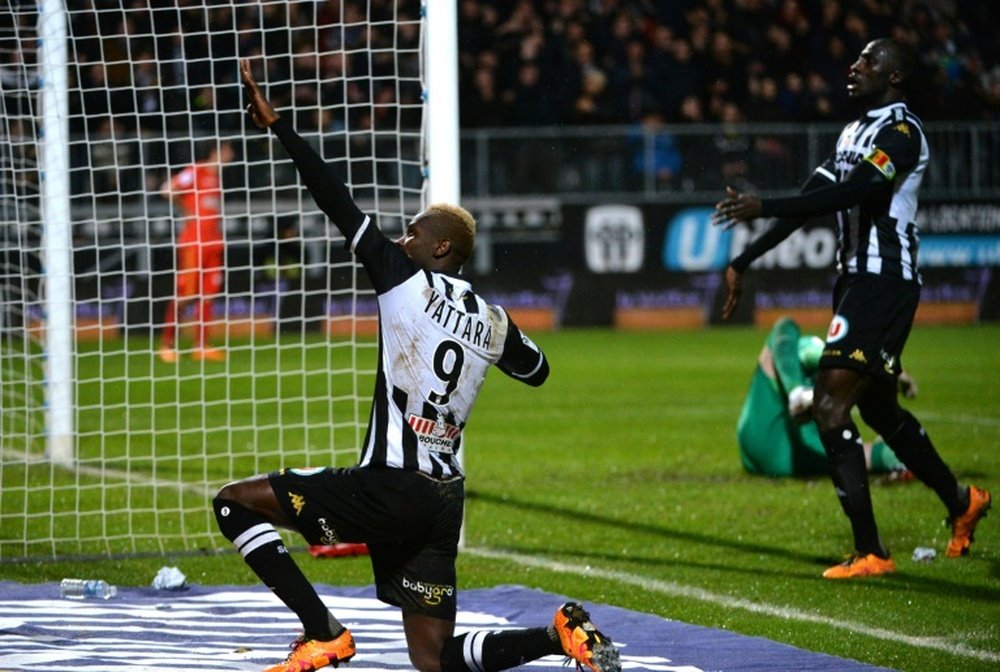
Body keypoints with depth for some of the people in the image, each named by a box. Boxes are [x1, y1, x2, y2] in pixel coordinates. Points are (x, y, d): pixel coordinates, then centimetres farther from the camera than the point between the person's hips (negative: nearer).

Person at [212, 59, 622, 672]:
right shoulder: (493, 322, 13)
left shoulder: (408, 282, -4)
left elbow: (339, 204, -7)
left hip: (391, 489, -7)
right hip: (446, 500, 7)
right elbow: (537, 370, 34)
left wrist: (276, 124, -5)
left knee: (235, 502, 3)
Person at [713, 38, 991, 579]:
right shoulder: (854, 133, 18)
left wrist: (764, 207, -32)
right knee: (878, 408, 22)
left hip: (883, 284, -10)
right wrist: (743, 262, 15)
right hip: (858, 279, 10)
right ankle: (961, 503, 42)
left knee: (831, 408, -18)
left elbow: (853, 192, -27)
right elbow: (811, 201, 19)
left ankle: (869, 552, -17)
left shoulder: (900, 131, -13)